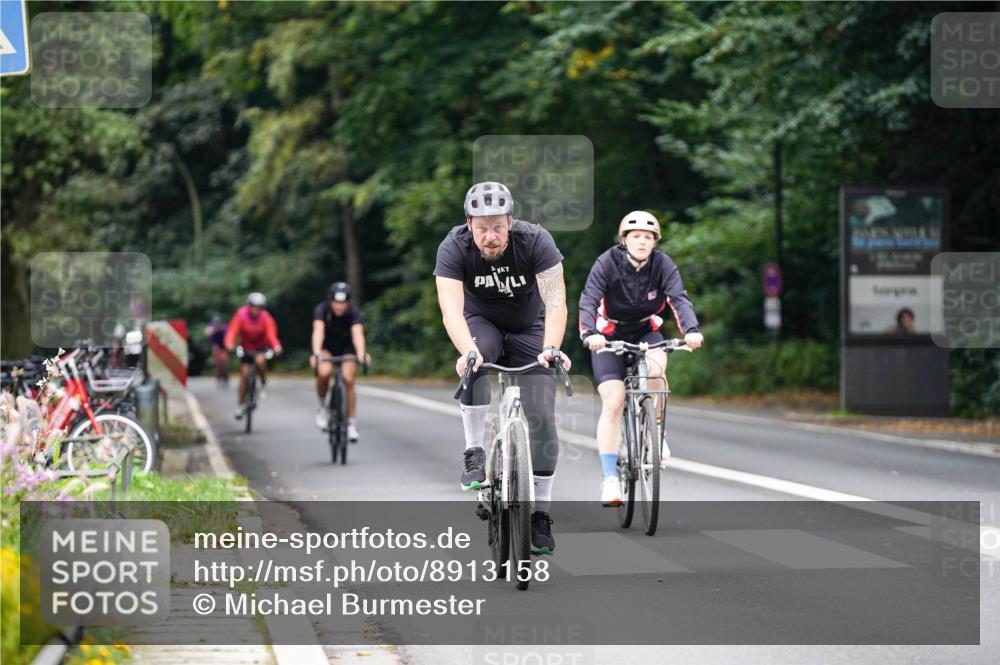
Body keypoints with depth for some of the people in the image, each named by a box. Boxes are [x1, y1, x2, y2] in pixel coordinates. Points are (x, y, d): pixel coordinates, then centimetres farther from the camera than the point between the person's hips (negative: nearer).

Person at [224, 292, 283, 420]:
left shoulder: (265, 318, -17)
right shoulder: (241, 315, -19)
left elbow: (271, 333, -28)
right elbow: (232, 331, -28)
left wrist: (276, 346, -47)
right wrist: (229, 344, -48)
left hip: (261, 348, -1)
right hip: (246, 348, 1)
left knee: (260, 360, -34)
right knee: (244, 373, -6)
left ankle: (263, 383, -6)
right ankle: (240, 405, 7)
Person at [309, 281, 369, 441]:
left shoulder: (353, 313, -26)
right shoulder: (321, 309, -26)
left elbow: (357, 334, -42)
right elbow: (318, 331, -41)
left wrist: (361, 354, -61)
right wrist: (316, 354, -58)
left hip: (347, 348, 1)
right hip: (326, 348, -1)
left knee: (348, 380, -17)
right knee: (324, 373, -30)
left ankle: (351, 423, -4)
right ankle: (322, 406, -4)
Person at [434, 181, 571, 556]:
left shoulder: (535, 241, -28)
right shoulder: (454, 247, -27)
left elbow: (555, 301, -37)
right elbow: (451, 308, -38)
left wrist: (550, 348, -54)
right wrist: (468, 351, -57)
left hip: (529, 329, 0)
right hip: (483, 324, 0)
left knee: (542, 418, -10)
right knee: (474, 359, -36)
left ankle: (540, 514, 2)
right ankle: (474, 452, -25)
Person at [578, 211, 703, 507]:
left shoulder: (662, 264, -14)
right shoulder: (607, 263, -19)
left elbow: (679, 298, -26)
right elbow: (588, 301, -29)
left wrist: (691, 330, -46)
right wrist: (589, 334, -49)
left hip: (646, 332, 1)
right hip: (610, 335, -1)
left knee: (655, 369, -33)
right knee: (613, 404, -16)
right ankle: (610, 479, -15)